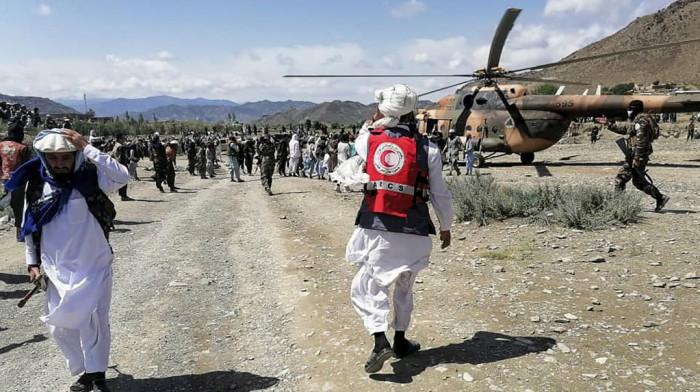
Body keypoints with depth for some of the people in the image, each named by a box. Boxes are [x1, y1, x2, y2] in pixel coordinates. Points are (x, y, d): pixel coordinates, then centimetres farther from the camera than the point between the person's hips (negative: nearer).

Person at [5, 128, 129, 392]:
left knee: (93, 321, 0)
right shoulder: (36, 184, 0)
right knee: (60, 326, 10)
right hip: (57, 270, 4)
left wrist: (87, 148, -29)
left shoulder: (90, 177, -10)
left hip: (93, 267, -4)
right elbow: (29, 226, 11)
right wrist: (32, 262, 9)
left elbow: (122, 177, -29)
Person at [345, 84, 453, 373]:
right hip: (413, 232, 1)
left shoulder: (367, 140, -4)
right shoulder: (427, 149, -4)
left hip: (375, 228, -1)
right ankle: (400, 342, 32)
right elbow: (440, 195, 2)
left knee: (367, 286, 9)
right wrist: (446, 227, 16)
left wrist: (374, 125, 25)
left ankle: (381, 341, -8)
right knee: (404, 287, 20)